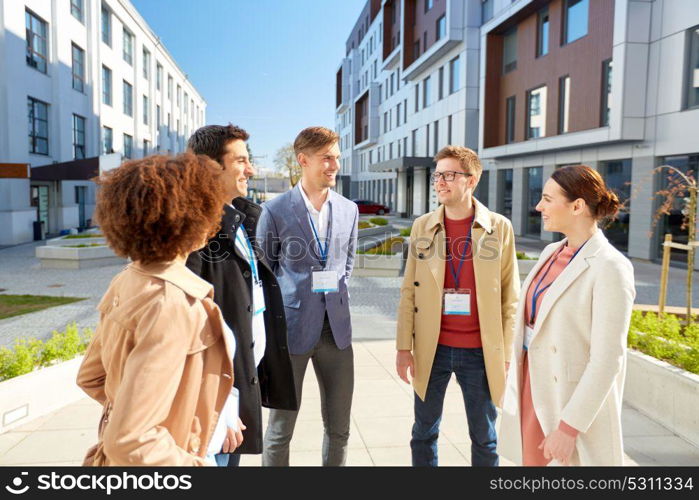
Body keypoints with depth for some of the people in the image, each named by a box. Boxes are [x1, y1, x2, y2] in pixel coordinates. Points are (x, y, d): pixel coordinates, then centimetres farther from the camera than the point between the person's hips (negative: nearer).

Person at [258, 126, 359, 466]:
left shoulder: (348, 210, 6)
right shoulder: (276, 211, -6)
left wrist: (334, 294, 10)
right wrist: (282, 304, 3)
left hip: (336, 327, 4)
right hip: (291, 326, -3)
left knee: (339, 427, 12)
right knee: (281, 428, 8)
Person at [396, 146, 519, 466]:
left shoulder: (499, 228, -3)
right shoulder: (422, 226, 2)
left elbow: (509, 297, -1)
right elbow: (409, 292, 3)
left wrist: (506, 355, -3)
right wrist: (404, 347, 0)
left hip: (480, 352, -1)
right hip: (431, 349, 2)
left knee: (484, 438, 13)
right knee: (424, 433, 14)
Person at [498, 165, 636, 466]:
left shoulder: (609, 267, -18)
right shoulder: (552, 253, 5)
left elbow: (607, 360, -20)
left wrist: (568, 428, -19)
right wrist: (518, 390, 15)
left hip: (574, 401, -7)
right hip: (534, 387, 7)